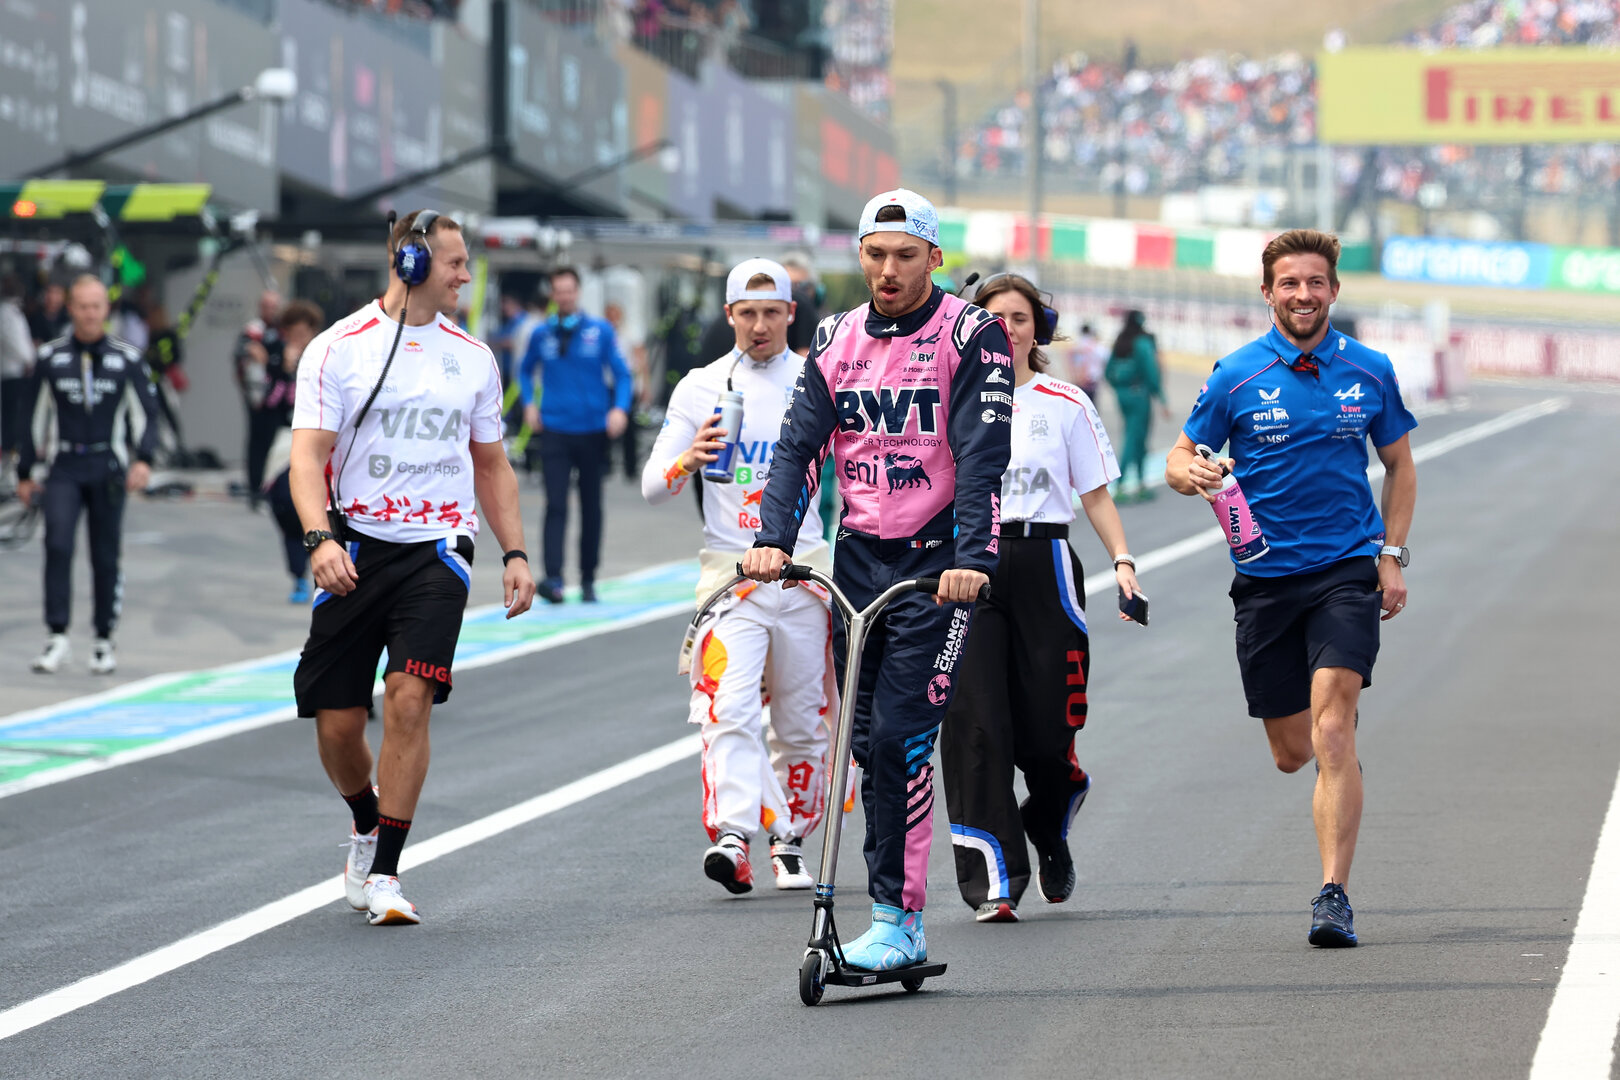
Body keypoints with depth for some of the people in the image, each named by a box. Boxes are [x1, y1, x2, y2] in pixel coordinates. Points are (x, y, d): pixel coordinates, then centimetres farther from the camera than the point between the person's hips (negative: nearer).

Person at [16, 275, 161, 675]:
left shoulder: (127, 358, 4)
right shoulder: (51, 357, 6)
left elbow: (145, 413, 6)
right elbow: (33, 416, 12)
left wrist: (143, 458, -10)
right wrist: (24, 472, 13)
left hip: (108, 470, 0)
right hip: (64, 468, 0)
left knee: (106, 557, 3)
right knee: (57, 545, -16)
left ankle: (104, 642, 14)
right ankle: (57, 638, -14)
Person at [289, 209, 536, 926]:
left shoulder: (471, 357, 11)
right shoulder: (338, 349, -2)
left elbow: (491, 464, 21)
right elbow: (308, 456, -9)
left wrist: (515, 553, 12)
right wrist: (319, 538, -25)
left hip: (437, 549, 1)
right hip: (356, 549, -1)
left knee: (409, 695, -18)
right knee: (337, 723, 1)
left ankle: (384, 872, -13)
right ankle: (368, 826, 33)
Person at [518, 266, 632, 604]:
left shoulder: (600, 331, 1)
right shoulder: (541, 334, 5)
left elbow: (621, 373, 2)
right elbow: (526, 370, 21)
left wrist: (620, 408, -14)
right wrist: (529, 404, 7)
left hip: (593, 432, 0)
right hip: (555, 430, 0)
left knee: (591, 508, 8)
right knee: (555, 506, -12)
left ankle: (588, 581, 18)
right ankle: (553, 579, -20)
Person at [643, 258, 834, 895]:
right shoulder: (702, 388, 6)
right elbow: (652, 487, 1)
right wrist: (688, 460, -20)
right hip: (730, 568, -1)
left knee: (802, 723, 6)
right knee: (730, 707, -20)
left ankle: (790, 841, 21)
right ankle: (732, 834, -31)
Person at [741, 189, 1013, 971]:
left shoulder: (972, 338, -7)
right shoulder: (837, 340, 8)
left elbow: (983, 459, -15)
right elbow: (799, 444, 3)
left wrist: (972, 560, -27)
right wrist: (772, 540, -12)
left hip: (936, 563, -5)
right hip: (858, 556, 5)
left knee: (900, 737, -14)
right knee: (868, 743, 5)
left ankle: (897, 920, -10)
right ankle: (904, 929, 12)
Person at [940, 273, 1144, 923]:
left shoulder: (1066, 404, 9)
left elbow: (1096, 496, 10)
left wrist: (1122, 561, -4)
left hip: (1042, 562, 0)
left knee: (1047, 732, -2)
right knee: (976, 723, -12)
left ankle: (1051, 836, 30)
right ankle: (992, 880, -11)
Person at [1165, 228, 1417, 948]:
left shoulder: (1369, 373, 3)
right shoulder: (1237, 377, -1)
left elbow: (1399, 463, 16)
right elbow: (1179, 459, 5)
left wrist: (1391, 554, 4)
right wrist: (1192, 473, -20)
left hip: (1347, 569, -1)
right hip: (1265, 575, 1)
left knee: (1331, 733, -18)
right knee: (1292, 752, 7)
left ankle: (1334, 896, -18)